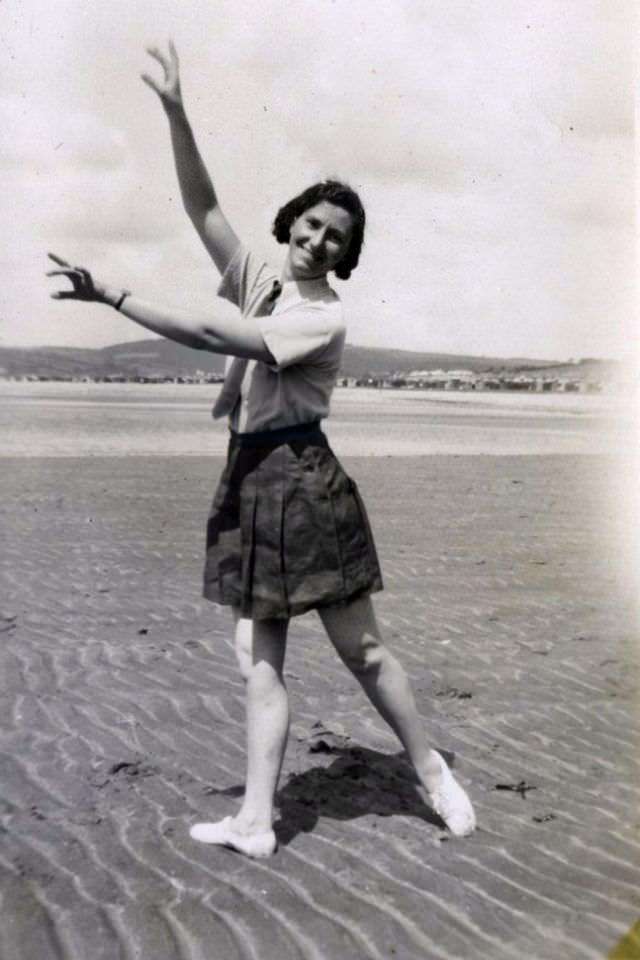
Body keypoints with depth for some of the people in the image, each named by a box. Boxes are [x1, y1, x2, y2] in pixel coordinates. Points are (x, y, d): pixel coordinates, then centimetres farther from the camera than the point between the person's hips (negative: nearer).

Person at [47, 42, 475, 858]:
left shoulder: (326, 319, -9)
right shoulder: (257, 281, 11)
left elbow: (218, 338, -19)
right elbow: (202, 206, 1)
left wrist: (114, 297, -20)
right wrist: (175, 114, -11)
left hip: (301, 481, -6)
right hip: (250, 479, 7)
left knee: (358, 647, 2)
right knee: (257, 660, 4)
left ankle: (431, 770, 20)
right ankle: (255, 820, 7)